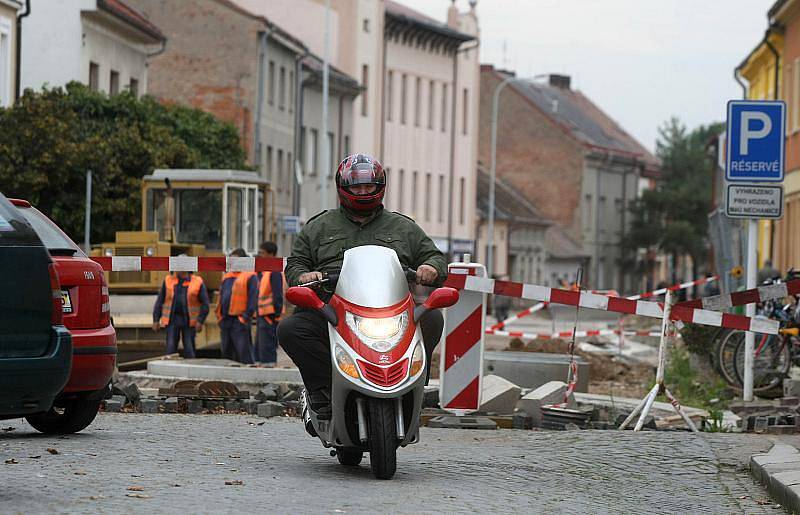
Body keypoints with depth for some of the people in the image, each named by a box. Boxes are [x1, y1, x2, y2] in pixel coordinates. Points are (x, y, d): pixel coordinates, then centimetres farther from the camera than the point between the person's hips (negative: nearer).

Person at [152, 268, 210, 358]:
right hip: (172, 319, 2)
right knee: (171, 348, -6)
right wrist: (156, 320, 1)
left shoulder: (197, 282, -3)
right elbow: (160, 301, 7)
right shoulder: (168, 280, 4)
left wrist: (200, 321, -14)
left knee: (189, 349, -1)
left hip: (189, 321, -2)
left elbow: (205, 304, -4)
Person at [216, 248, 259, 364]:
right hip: (225, 321, 8)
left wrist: (246, 316, -15)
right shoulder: (226, 277, 19)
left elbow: (253, 298, -10)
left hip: (240, 321, -8)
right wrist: (219, 315, 13)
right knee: (226, 353, 12)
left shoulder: (250, 276, -4)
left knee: (243, 355, -10)